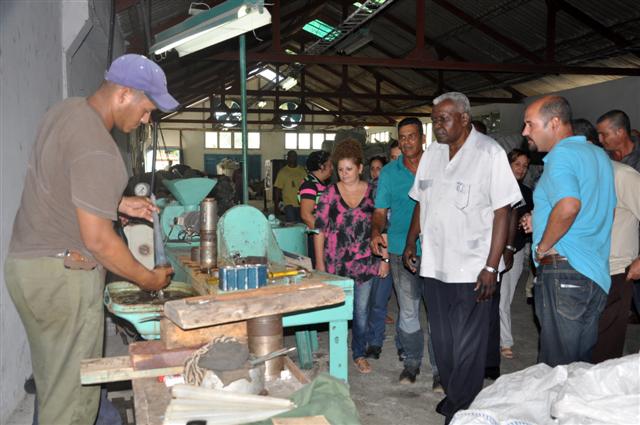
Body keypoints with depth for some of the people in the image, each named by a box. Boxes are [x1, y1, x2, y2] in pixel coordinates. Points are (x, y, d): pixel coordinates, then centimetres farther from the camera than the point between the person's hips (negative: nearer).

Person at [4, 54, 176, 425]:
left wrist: (119, 203, 12)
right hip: (63, 276, -10)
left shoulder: (67, 109, 6)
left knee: (53, 383, 21)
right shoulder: (97, 149, -23)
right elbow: (97, 239, -22)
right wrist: (148, 279, -10)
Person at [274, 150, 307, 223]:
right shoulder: (282, 172, 0)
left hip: (301, 204, 3)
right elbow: (277, 189, 0)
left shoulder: (302, 170, 8)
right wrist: (277, 204, -4)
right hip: (289, 204, -3)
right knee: (291, 223, -15)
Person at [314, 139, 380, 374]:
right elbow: (319, 229, -1)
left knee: (361, 310, 10)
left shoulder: (373, 193, 0)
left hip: (365, 263, 1)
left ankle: (359, 354, 27)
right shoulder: (329, 193, -1)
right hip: (335, 264, 0)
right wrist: (319, 262, -4)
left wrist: (384, 258, -1)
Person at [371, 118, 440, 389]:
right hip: (402, 251, 2)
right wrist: (376, 232, -14)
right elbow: (381, 211, 6)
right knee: (408, 311, 12)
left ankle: (439, 368, 13)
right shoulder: (389, 173, 6)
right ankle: (411, 362, 28)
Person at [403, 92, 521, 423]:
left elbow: (502, 212, -13)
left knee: (467, 348, 3)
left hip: (472, 270, -6)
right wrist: (411, 244, 14)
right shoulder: (431, 154, 9)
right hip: (434, 265, 6)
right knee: (442, 342, 17)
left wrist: (491, 267, -17)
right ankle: (451, 394, 36)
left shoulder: (489, 153, -9)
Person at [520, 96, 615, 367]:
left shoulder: (561, 154, -12)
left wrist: (542, 246, -15)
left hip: (563, 271, -10)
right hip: (596, 276, 10)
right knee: (583, 363, 17)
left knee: (555, 368, -1)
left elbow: (568, 206, -31)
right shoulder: (598, 154, 17)